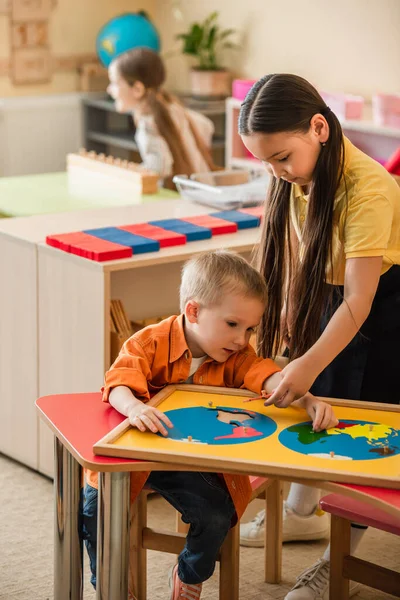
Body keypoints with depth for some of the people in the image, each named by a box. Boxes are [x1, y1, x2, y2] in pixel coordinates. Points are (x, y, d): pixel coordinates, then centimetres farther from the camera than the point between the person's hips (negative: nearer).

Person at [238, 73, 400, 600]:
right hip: (326, 295, 7)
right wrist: (290, 308, 11)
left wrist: (307, 365, -40)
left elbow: (357, 303, -34)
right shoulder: (297, 174, -12)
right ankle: (300, 511, 35)